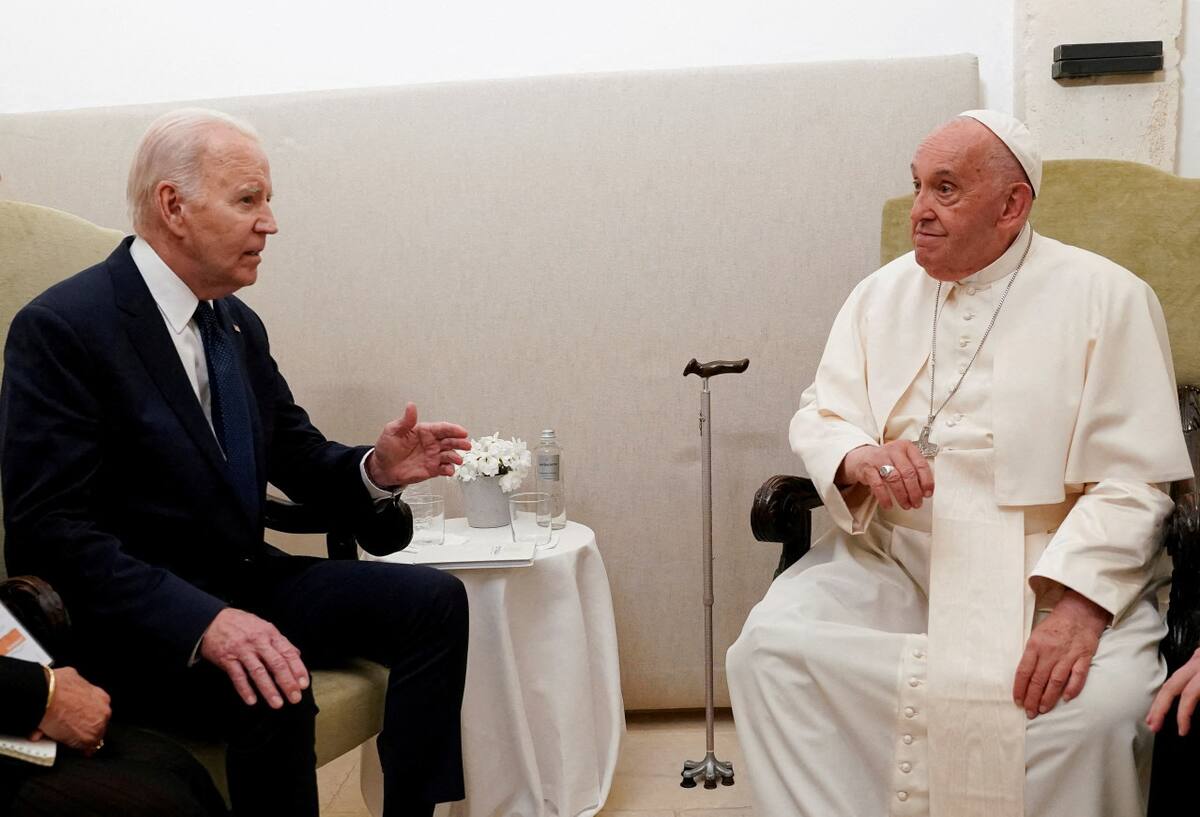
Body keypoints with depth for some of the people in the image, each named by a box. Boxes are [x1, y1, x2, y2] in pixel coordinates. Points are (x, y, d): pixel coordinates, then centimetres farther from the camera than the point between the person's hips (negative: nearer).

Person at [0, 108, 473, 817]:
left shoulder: (240, 324, 9)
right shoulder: (61, 327, -15)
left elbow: (297, 456, 15)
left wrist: (375, 469, -9)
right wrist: (204, 622, -33)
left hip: (246, 584, 8)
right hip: (135, 618, -7)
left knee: (433, 600, -7)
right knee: (272, 693, -34)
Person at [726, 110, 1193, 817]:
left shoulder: (1107, 298, -1)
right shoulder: (881, 294, 13)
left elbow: (1130, 482, -7)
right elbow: (818, 417, 11)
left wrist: (1079, 604, -23)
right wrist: (859, 457, -14)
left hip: (1049, 573, -3)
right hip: (893, 559, 3)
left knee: (1098, 703, -31)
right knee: (769, 645, -22)